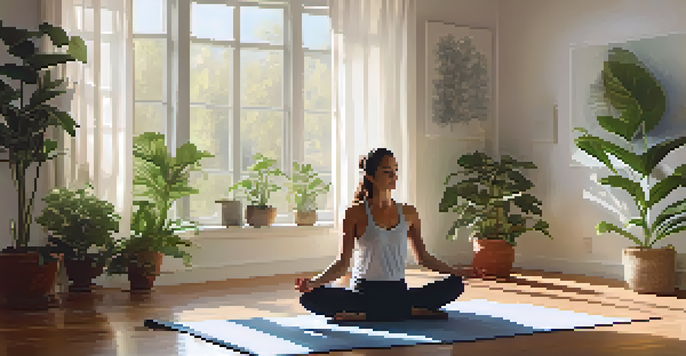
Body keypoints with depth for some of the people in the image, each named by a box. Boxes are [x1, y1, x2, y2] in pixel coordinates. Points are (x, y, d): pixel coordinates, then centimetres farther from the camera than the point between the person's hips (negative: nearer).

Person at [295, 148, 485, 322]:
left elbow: (423, 257, 17)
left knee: (455, 284, -16)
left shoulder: (408, 213, 8)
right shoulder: (356, 213, -2)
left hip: (399, 292, 3)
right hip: (365, 292, -3)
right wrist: (314, 282, -19)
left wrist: (456, 271, 9)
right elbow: (343, 263, -3)